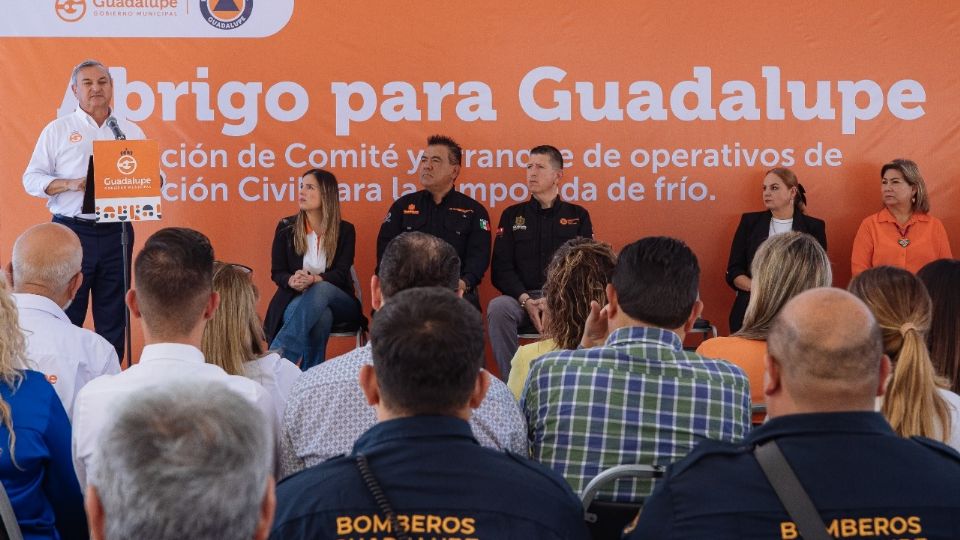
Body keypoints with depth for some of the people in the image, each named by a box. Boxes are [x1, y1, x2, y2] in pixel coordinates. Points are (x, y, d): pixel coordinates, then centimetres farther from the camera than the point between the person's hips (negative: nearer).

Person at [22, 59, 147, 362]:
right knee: (66, 313, -2)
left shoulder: (131, 131, 12)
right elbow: (32, 179, 2)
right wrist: (71, 184, -14)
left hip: (117, 232, 3)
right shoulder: (57, 130, 5)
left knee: (113, 316, 7)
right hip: (72, 231, -2)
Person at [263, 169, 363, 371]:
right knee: (320, 316, -39)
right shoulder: (286, 227, 4)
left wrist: (314, 279, -30)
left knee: (321, 290, -39)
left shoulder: (345, 230, 2)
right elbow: (277, 273, 2)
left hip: (337, 300, 0)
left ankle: (276, 356, -45)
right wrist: (292, 281, -25)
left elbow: (341, 273, -8)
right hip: (295, 299, 0)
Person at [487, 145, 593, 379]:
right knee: (498, 307, -32)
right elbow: (501, 269, 7)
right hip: (521, 297, 1)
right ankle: (511, 380, -23)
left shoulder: (577, 216, 13)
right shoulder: (512, 215, 15)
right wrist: (526, 301, -11)